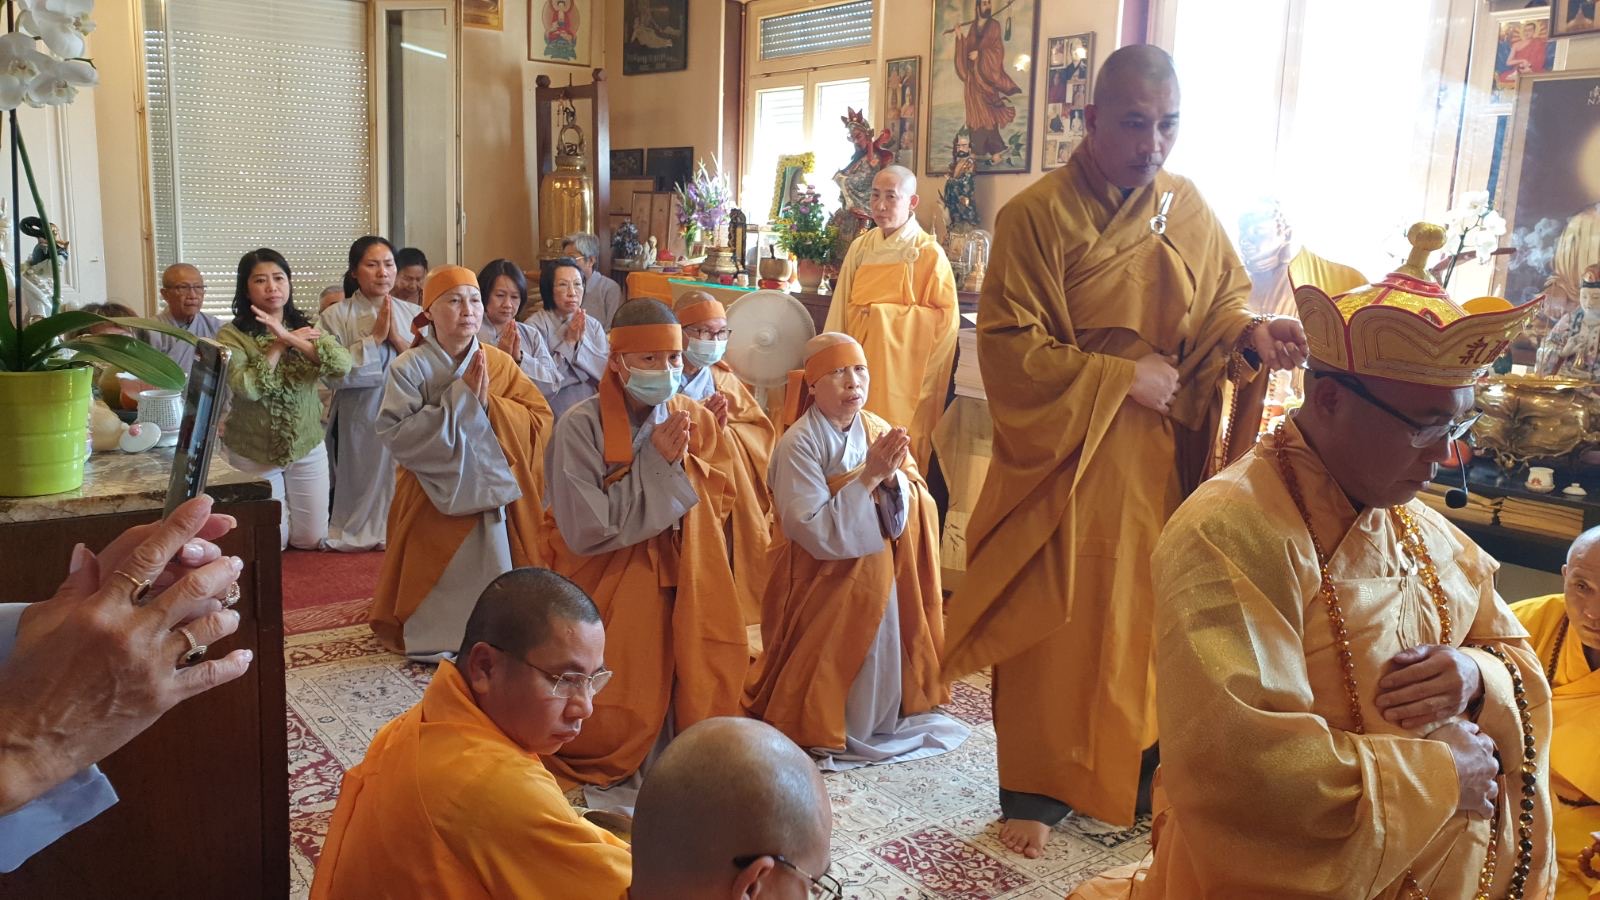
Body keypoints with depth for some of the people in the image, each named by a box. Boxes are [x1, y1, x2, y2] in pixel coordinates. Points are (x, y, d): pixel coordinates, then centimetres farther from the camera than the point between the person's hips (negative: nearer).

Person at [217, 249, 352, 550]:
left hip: (307, 449, 3)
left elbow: (342, 365, -18)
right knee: (271, 542, 7)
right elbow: (246, 388, -25)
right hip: (252, 455, -3)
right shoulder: (231, 335, -10)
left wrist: (289, 337, -25)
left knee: (311, 540, 11)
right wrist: (280, 344, -17)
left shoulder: (306, 328, 0)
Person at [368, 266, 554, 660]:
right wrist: (459, 399, -20)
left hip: (494, 496, 3)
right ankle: (431, 640, 26)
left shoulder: (500, 363, 0)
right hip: (434, 502, -2)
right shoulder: (409, 368, -10)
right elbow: (395, 436, -18)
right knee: (441, 587, 4)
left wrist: (489, 403, -19)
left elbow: (540, 422, -5)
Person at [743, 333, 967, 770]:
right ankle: (816, 732, 26)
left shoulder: (879, 432, -1)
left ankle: (878, 724, 35)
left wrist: (892, 477, -23)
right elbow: (815, 532, -25)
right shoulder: (798, 443, -19)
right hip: (821, 582, -5)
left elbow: (905, 516, -2)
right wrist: (868, 477, -28)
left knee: (881, 649, 11)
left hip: (878, 576, 5)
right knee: (831, 664, 1)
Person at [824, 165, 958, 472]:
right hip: (860, 362, 4)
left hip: (902, 369, -4)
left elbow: (945, 317, -8)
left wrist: (886, 314, -11)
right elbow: (840, 310, 10)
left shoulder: (928, 252, -6)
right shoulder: (860, 248, 8)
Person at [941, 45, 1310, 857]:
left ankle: (1125, 768, 31)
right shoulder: (1037, 215, -11)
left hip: (1158, 455, 4)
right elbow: (1008, 346, -15)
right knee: (1053, 623, 6)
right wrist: (1121, 377, -16)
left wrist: (1248, 333, -9)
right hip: (1062, 453, -4)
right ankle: (1034, 787, 22)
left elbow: (1221, 299, 14)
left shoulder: (1188, 208, 4)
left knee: (1141, 612, 11)